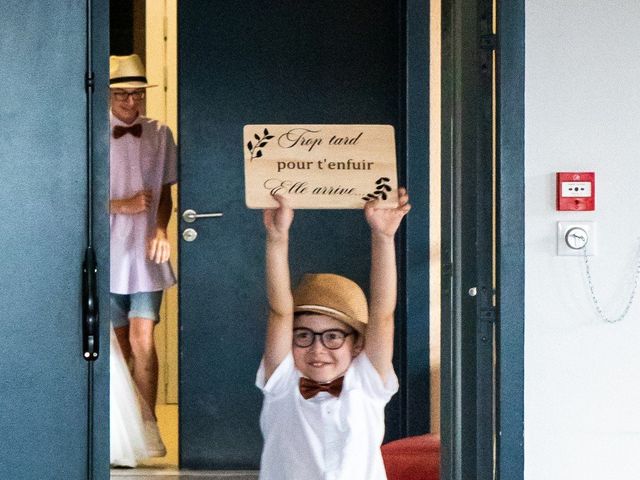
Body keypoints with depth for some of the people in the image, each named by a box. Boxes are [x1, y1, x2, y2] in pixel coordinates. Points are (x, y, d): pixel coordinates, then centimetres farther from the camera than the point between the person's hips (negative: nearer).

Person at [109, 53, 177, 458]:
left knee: (143, 340, -10)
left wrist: (161, 230, -6)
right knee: (119, 343, 9)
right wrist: (124, 206, -14)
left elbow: (165, 193, 11)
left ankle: (149, 424, -1)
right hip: (109, 252, 0)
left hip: (146, 252, 0)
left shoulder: (159, 135, 5)